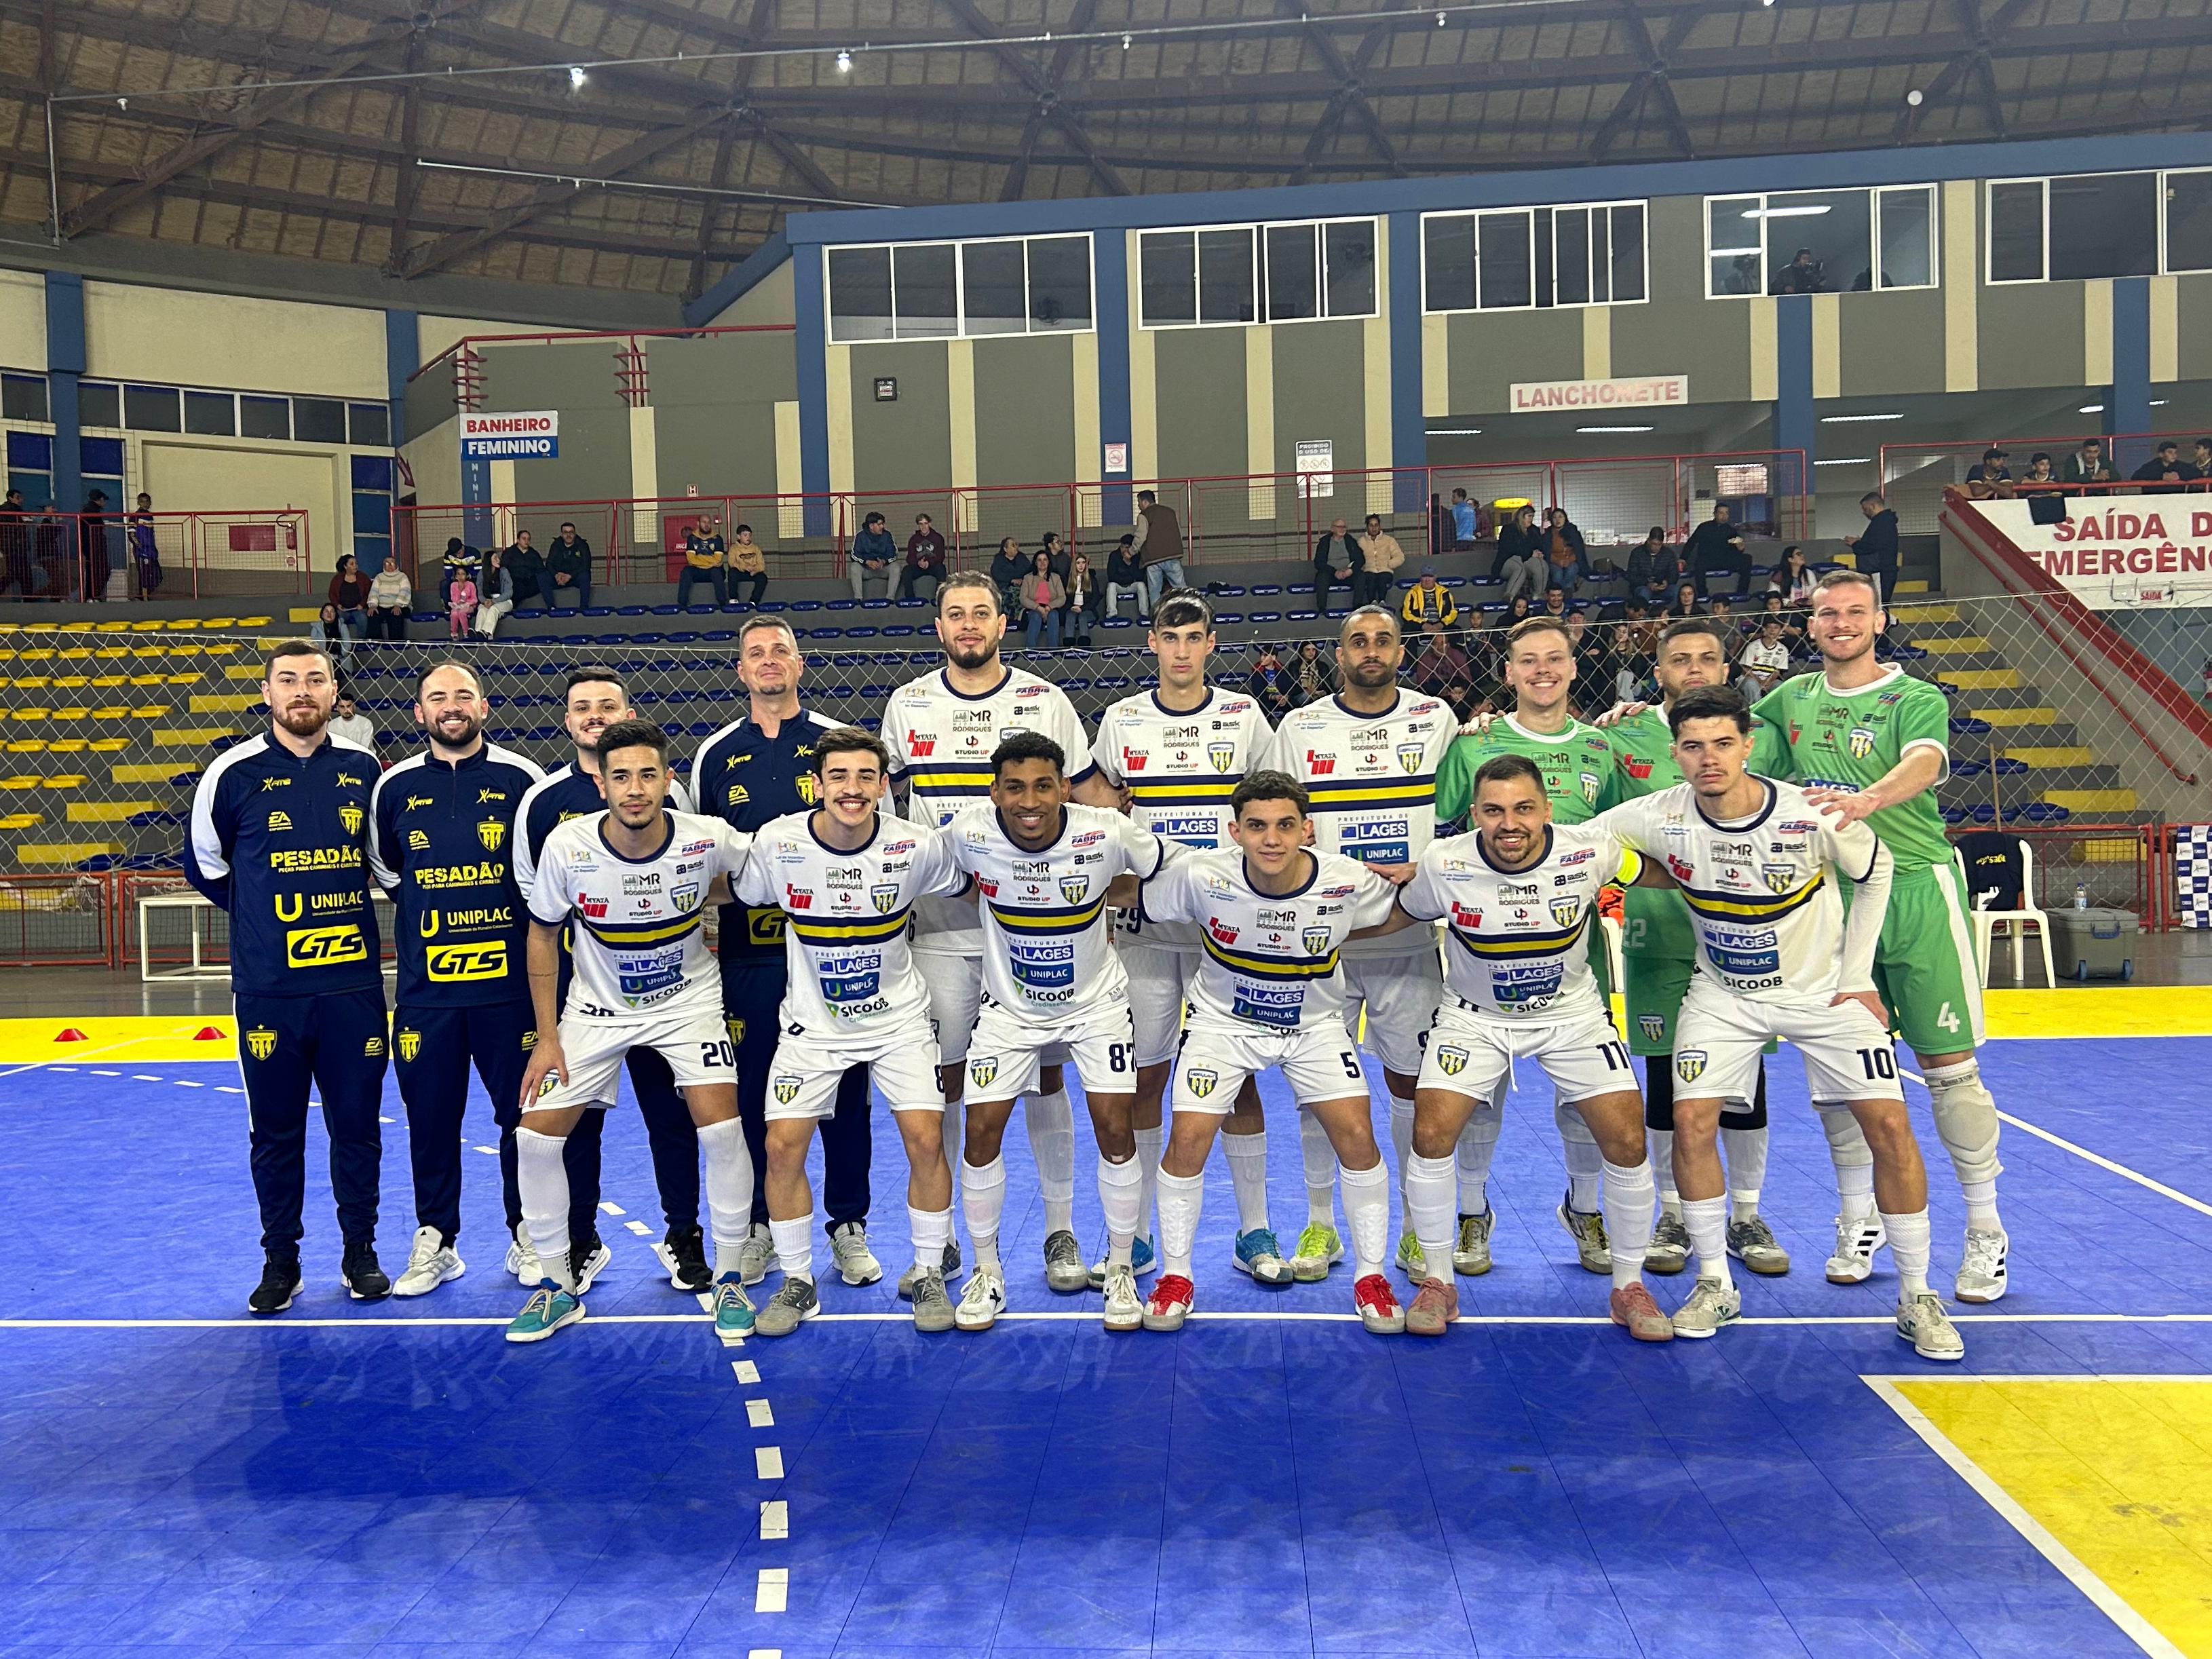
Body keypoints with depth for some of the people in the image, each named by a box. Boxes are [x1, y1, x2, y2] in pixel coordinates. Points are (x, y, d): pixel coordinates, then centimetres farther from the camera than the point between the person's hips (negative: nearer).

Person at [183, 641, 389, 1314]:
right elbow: (205, 865, 11)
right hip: (268, 988, -1)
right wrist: (271, 912, 11)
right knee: (276, 1131, 8)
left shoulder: (363, 768, 3)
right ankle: (280, 1261, 21)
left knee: (357, 1125, 8)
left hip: (353, 983, 1)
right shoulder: (233, 773, -3)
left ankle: (360, 1253, 22)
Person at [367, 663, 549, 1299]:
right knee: (431, 1117, 8)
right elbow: (383, 868, 19)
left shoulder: (520, 777, 0)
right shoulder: (394, 787, 5)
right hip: (425, 985, 2)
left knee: (524, 1114, 5)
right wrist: (426, 913, 13)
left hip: (509, 982, -2)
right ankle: (435, 1241, 22)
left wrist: (519, 916, 5)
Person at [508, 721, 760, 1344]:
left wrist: (708, 898, -9)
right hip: (597, 1007, 2)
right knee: (535, 1135, -5)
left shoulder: (708, 840, -21)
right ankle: (559, 1286, 15)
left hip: (687, 1001, -1)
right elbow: (543, 935, -3)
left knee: (721, 1129, -16)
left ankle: (729, 1279, 5)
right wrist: (546, 1036, -3)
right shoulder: (566, 846, -19)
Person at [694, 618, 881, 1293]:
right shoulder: (716, 754, 10)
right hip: (748, 952, 2)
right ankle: (758, 1228, 21)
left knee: (845, 1094, 4)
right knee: (751, 1094, 6)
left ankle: (849, 1229, 17)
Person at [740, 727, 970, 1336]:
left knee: (926, 1139, -10)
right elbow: (737, 898, 4)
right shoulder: (777, 843, -15)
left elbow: (968, 888, 5)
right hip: (812, 1023, 1)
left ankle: (929, 1273, 13)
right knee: (783, 1145, -8)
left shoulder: (918, 846, -15)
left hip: (899, 1018, 0)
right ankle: (797, 1282, 14)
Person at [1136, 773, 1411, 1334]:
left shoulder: (1348, 882, -23)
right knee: (1188, 1139, -11)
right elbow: (1133, 903, -9)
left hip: (1316, 1024, 1)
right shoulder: (1200, 876, -26)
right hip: (1224, 1019, -1)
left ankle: (1370, 1276, 11)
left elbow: (1405, 915, -2)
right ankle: (1175, 1277, 11)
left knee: (1356, 1136, -10)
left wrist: (1328, 937, -10)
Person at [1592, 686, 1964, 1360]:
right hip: (1723, 994, 1)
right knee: (1691, 1118, -13)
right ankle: (1715, 1285, 5)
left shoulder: (1813, 815, -22)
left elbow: (1875, 872, -2)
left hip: (1824, 990, -1)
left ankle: (1916, 1298, 9)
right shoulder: (1660, 818, -19)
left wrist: (1858, 977, -4)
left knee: (1889, 1125, -7)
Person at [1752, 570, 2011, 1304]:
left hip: (1917, 890, -3)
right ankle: (1858, 1221, 21)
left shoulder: (1916, 698, -1)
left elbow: (1926, 760, -21)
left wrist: (1867, 799, -42)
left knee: (1948, 1064, -1)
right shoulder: (1790, 700, 13)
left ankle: (1985, 1229, 13)